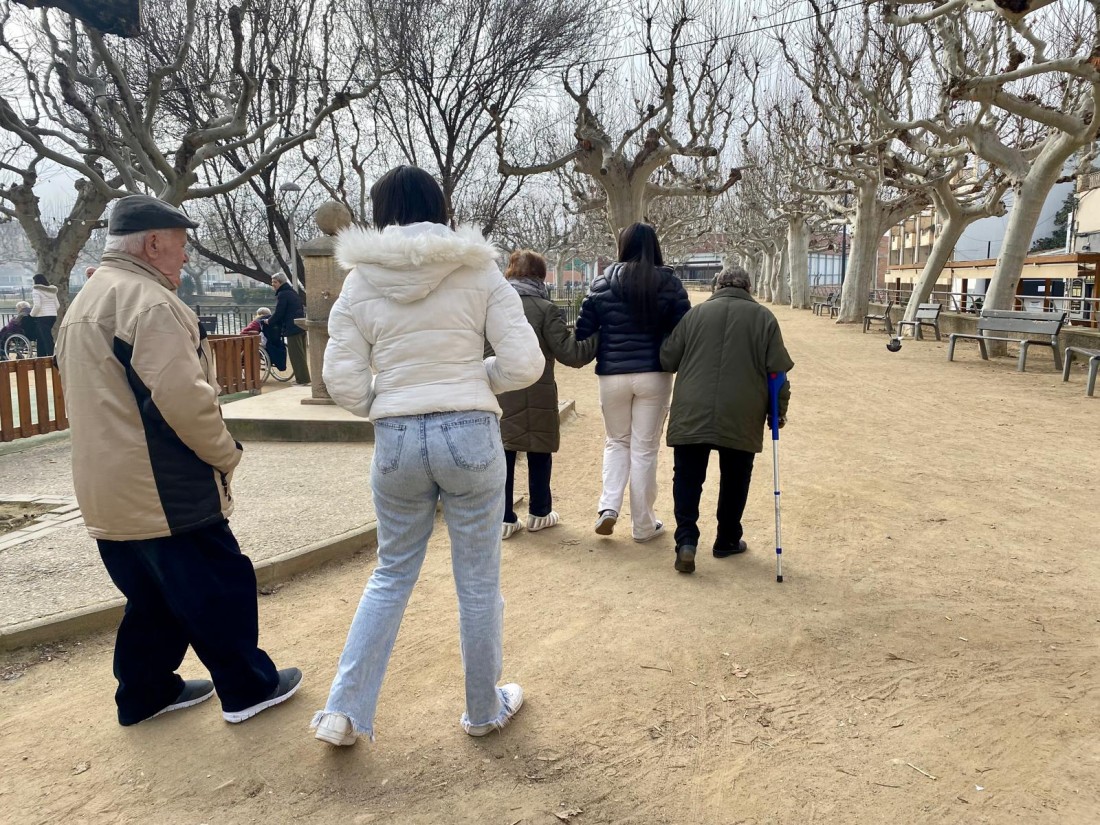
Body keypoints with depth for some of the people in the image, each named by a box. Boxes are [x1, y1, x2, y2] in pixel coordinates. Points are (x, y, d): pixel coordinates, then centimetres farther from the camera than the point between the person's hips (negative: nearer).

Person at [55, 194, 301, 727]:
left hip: (108, 491, 10)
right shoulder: (148, 300, -17)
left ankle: (144, 693, 32)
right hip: (164, 490, -10)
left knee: (152, 596, 21)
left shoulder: (82, 305, 16)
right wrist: (225, 454, -11)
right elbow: (184, 398, -26)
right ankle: (247, 688, 17)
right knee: (220, 590, 4)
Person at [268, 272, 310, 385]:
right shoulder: (293, 292, 19)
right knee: (300, 353, 14)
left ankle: (302, 379, -4)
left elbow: (279, 313, -13)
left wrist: (269, 321, 5)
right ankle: (301, 378, 21)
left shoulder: (282, 294, -11)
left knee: (296, 354, -5)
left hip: (292, 328, -10)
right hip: (300, 326, 10)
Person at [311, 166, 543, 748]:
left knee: (392, 573, 21)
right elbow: (524, 363, -8)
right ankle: (484, 711, 31)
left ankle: (344, 711, 23)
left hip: (395, 441, 2)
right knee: (478, 581, 13)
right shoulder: (478, 272, -2)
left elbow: (342, 382, -2)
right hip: (470, 435, -2)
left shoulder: (360, 281, 1)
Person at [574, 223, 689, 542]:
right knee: (645, 449, 9)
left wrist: (598, 357, 19)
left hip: (612, 375, 1)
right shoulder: (669, 284, -1)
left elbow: (583, 331, 2)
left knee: (617, 442, 21)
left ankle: (609, 506, 5)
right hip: (654, 375, -1)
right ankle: (643, 525, 17)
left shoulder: (603, 283, 0)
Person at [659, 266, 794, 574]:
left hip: (692, 414, 0)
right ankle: (727, 540, 26)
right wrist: (779, 408, 14)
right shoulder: (763, 317, 5)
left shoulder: (695, 313, 7)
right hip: (741, 418, 0)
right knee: (734, 480, 15)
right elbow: (778, 370, 1)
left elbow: (667, 359, 7)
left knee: (687, 478, 7)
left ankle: (686, 540, -5)